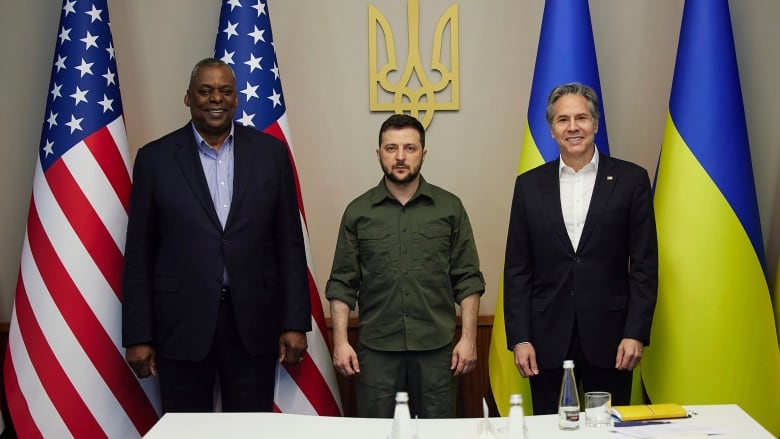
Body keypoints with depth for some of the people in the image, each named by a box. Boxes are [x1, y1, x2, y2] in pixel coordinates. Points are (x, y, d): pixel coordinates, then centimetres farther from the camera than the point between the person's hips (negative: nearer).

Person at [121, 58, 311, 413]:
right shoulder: (155, 158, 1)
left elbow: (289, 243, 5)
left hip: (254, 323, 1)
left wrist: (295, 323, 0)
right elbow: (139, 254, 2)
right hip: (181, 324, -1)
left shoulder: (270, 152, 4)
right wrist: (138, 336, -1)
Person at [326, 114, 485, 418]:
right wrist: (340, 342, -3)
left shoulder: (450, 208, 5)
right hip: (376, 349, 0)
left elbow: (468, 280, 4)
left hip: (436, 348, 0)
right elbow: (342, 285, 5)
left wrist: (468, 338, -3)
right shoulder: (358, 211, 5)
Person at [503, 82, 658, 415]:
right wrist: (519, 338, -2)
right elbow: (517, 269, 5)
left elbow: (644, 265, 0)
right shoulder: (529, 185, 6)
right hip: (547, 339, 1)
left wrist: (636, 333, -7)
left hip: (609, 336, -1)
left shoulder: (630, 180, 1)